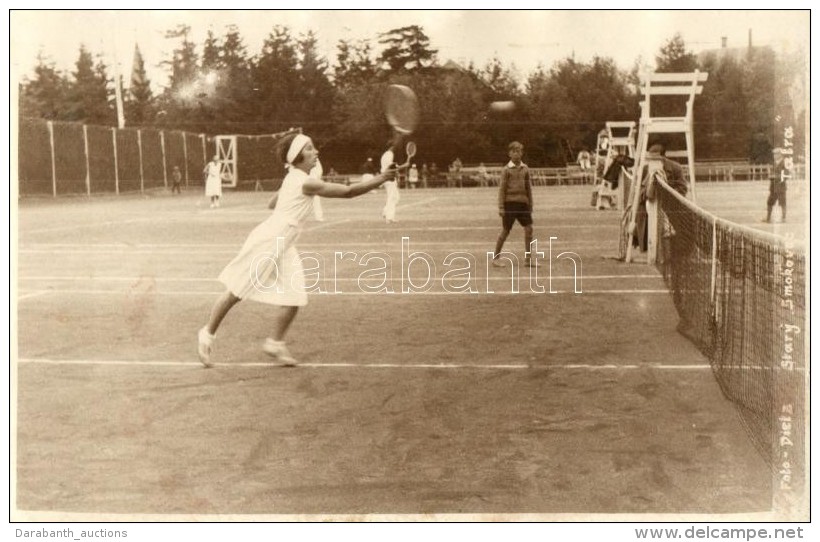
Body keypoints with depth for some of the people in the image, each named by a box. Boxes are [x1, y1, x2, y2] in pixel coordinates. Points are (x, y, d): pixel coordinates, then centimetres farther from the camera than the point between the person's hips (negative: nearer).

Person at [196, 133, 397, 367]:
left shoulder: (294, 179, 10)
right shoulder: (306, 183, -18)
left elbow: (271, 204, 23)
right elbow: (348, 191, -20)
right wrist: (379, 180, -18)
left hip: (282, 247, 9)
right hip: (266, 244, -9)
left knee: (294, 298, 0)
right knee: (235, 293, 4)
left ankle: (276, 344, 12)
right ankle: (208, 334, 18)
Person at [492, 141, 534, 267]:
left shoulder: (525, 169, 9)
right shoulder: (506, 169, -3)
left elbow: (528, 187, 15)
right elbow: (502, 188, -4)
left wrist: (530, 205, 14)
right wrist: (501, 207, -8)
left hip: (523, 203, 4)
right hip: (510, 202, -4)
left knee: (529, 229, -4)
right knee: (505, 230, -1)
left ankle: (527, 259, 4)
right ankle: (495, 258, 12)